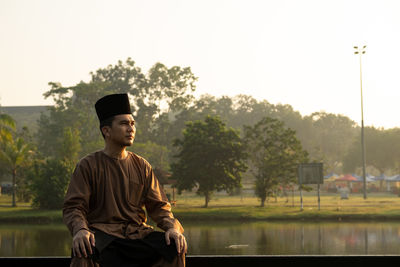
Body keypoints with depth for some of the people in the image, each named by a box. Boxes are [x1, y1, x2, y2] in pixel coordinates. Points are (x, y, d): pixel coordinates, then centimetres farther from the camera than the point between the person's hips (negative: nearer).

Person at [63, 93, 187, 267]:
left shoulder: (142, 166, 15)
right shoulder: (88, 166, 4)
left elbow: (158, 206, 12)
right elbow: (73, 207, -2)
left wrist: (172, 227, -11)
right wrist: (80, 230, -25)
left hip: (137, 232, 4)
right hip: (102, 231, -4)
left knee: (176, 247, -23)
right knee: (83, 252, -39)